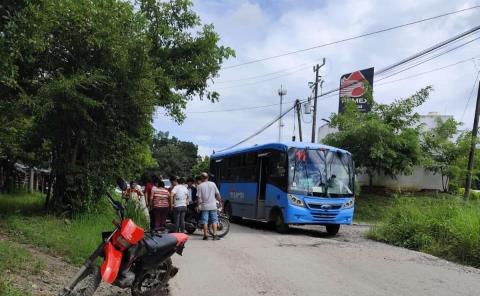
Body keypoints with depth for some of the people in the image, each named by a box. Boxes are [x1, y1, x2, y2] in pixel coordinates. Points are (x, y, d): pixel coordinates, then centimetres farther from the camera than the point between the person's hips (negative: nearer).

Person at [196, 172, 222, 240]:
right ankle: (215, 235, 3)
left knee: (205, 222, 4)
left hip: (204, 206, -2)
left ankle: (205, 236, 7)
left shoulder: (200, 186, -4)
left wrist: (199, 205, 2)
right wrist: (220, 200, 19)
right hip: (213, 206, 2)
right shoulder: (213, 184, 3)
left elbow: (199, 197, -7)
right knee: (214, 221, 6)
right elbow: (217, 194, 6)